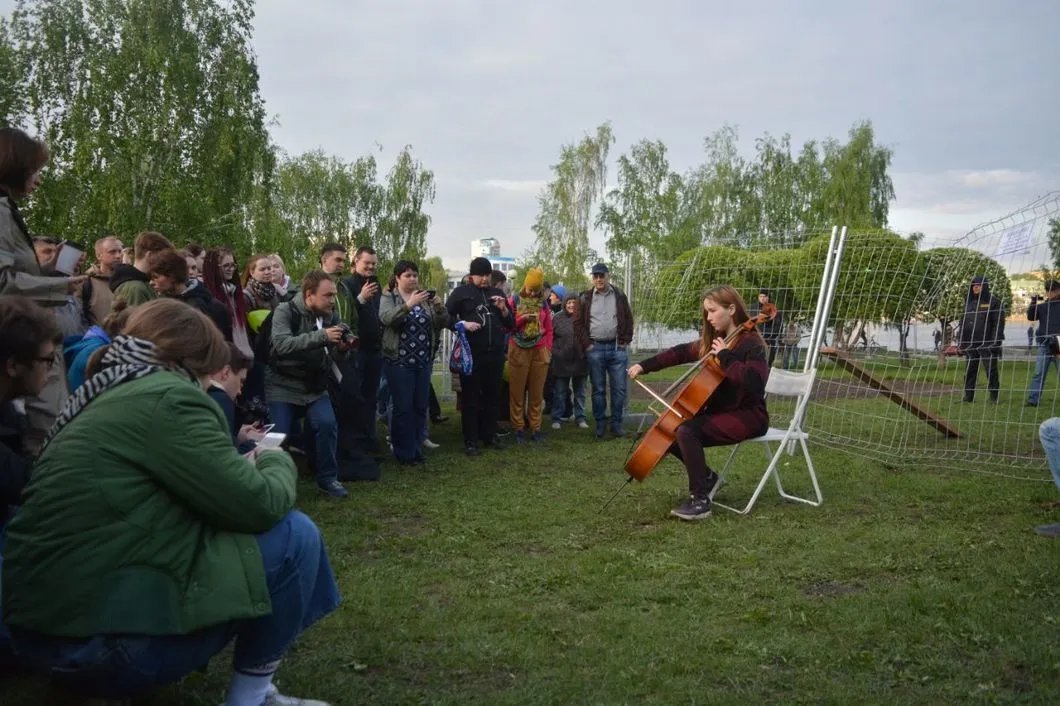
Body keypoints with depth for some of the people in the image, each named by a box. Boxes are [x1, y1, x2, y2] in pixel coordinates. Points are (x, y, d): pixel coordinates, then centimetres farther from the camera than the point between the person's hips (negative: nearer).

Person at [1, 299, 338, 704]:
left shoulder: (110, 396, 15)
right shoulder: (165, 398, -14)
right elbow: (258, 506, -13)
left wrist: (245, 467, 15)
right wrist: (276, 462, 7)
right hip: (95, 635, -10)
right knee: (294, 536, -6)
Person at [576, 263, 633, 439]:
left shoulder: (619, 295, 6)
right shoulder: (586, 298, 4)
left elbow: (628, 320, 7)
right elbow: (579, 323, 4)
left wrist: (625, 341, -1)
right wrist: (586, 344, -4)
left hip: (617, 348, 1)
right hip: (595, 349, 0)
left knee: (619, 388, 1)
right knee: (598, 389, 5)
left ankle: (616, 423, 11)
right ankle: (600, 424, 14)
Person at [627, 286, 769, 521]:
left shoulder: (751, 343, -16)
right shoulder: (713, 341, 9)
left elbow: (753, 381, -33)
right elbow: (680, 353, 17)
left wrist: (724, 356, -26)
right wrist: (644, 366, 11)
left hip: (747, 415, -9)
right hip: (719, 412, 9)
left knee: (686, 431, -28)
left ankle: (700, 500, -19)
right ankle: (705, 476, 14)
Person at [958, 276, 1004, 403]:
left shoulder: (993, 302, 0)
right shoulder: (968, 302, 15)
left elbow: (998, 323, -6)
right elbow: (963, 323, 16)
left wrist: (995, 342, -14)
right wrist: (960, 343, 10)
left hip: (987, 344, -5)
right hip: (971, 344, 5)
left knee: (991, 371, 0)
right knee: (969, 371, 6)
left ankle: (994, 396, 5)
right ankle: (968, 396, 11)